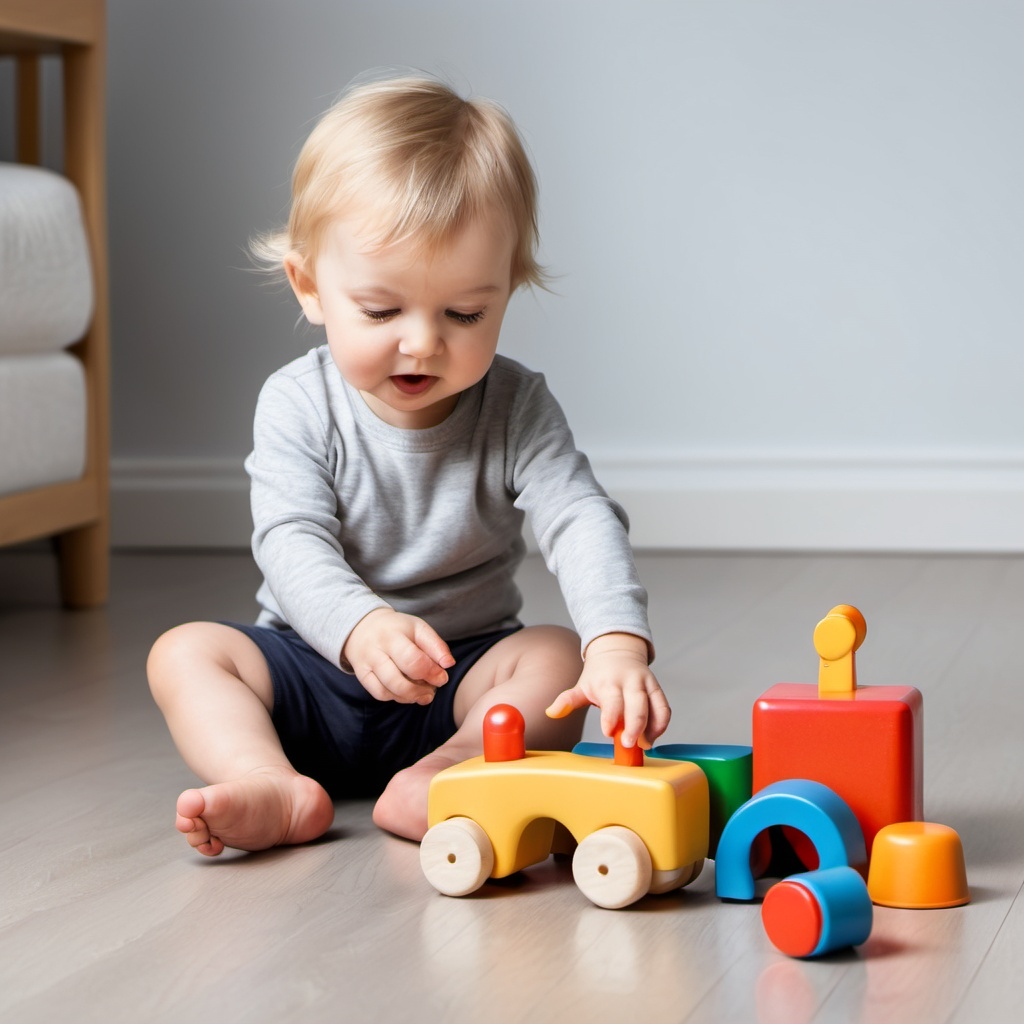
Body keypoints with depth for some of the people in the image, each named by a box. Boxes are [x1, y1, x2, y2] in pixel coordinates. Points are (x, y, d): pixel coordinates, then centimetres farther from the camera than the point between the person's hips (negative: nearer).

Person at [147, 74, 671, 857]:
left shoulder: (515, 410, -9)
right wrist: (359, 626, -45)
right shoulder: (298, 407, -10)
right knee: (185, 651, -21)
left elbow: (582, 521, -22)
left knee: (558, 658, -26)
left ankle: (438, 781, -44)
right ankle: (276, 789, -41)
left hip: (462, 679, 0)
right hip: (313, 670, 0)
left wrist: (617, 643, -43)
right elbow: (293, 542, -22)